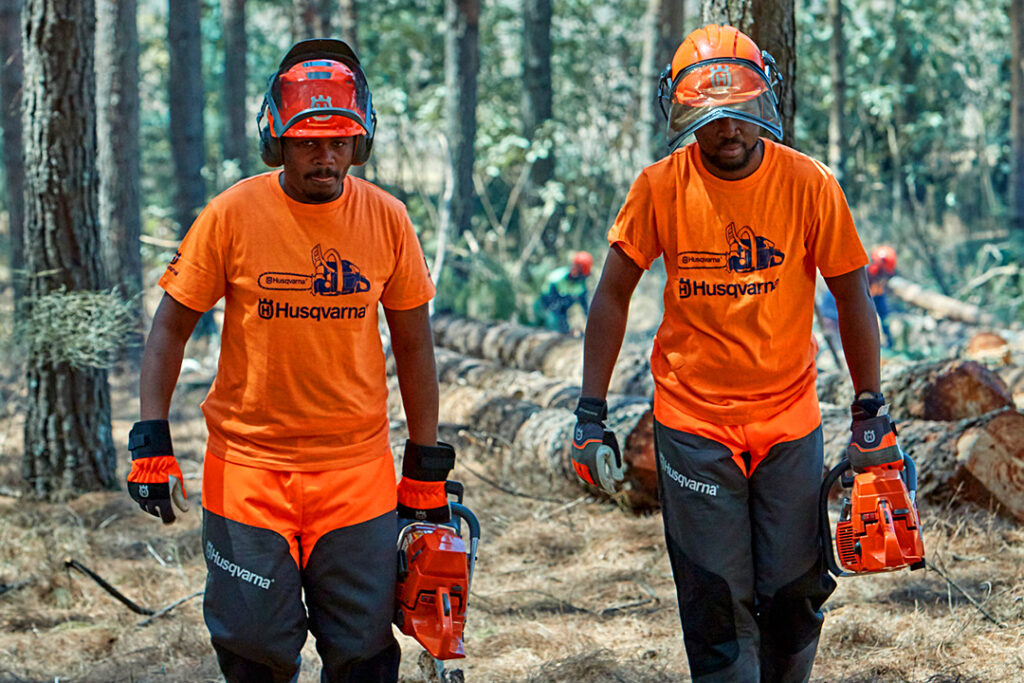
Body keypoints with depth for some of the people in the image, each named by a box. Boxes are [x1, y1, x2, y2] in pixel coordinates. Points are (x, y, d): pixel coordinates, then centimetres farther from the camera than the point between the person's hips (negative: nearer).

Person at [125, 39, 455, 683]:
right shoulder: (233, 214, -7)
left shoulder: (386, 219, -2)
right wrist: (151, 442, -8)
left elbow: (414, 344, 6)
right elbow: (171, 327, -1)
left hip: (358, 469, 1)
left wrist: (426, 467, 7)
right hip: (248, 464, -1)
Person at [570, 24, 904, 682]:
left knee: (796, 592, 5)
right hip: (693, 424, 0)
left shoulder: (809, 185, -8)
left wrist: (871, 410, 0)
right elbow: (613, 296, 1)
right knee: (716, 602, -1)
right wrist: (591, 415, -2)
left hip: (790, 423, 1)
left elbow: (852, 298, 1)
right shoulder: (661, 188, -7)